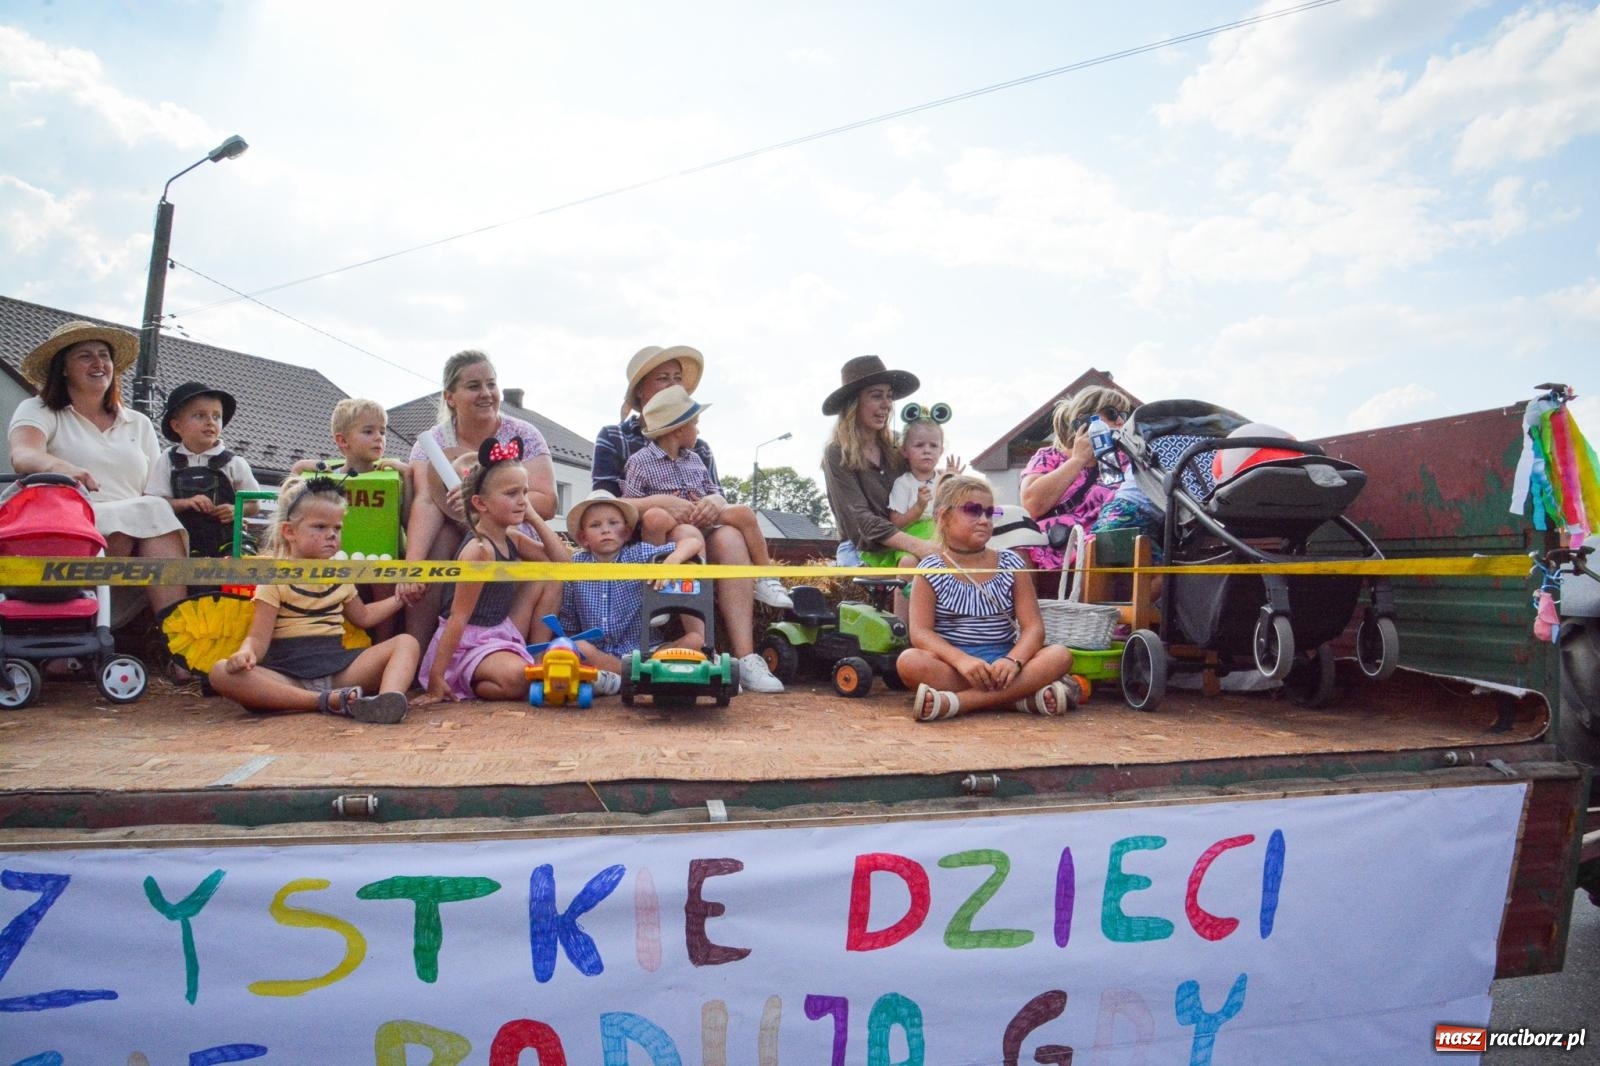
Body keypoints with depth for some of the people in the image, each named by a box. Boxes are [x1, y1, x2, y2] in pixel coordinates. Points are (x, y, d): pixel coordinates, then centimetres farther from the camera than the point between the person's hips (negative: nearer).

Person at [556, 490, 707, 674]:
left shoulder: (640, 554, -2)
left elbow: (694, 542, -9)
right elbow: (568, 626, 7)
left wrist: (672, 560, -29)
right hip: (597, 655, 1)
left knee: (695, 640, -23)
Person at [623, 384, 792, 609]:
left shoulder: (695, 459, 15)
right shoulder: (640, 461, -3)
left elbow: (715, 492, 15)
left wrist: (715, 501, -9)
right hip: (666, 538, -5)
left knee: (742, 512, -14)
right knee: (655, 517, -38)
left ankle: (766, 580, -5)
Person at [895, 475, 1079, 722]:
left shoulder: (1011, 565, 7)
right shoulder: (930, 571, 1)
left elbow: (1033, 626, -1)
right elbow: (921, 632, -10)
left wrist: (1013, 660, -22)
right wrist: (961, 659, -27)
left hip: (1001, 661, 3)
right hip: (952, 661, -2)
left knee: (1060, 655, -23)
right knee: (909, 661, -32)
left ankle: (953, 702, -33)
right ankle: (1020, 694, -33)